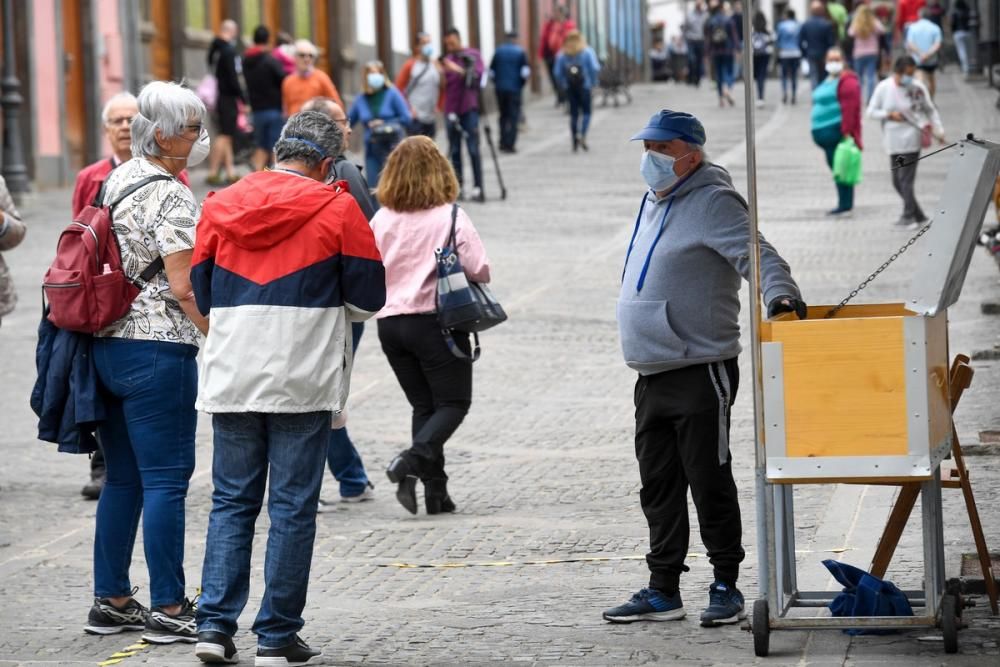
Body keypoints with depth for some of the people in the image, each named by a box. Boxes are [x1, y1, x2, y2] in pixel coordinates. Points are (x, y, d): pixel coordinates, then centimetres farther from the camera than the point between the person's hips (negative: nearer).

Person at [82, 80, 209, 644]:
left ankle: (111, 601, 17)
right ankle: (168, 609, -1)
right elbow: (184, 286, -18)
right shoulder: (171, 197, -13)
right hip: (159, 349, -9)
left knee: (122, 479, 13)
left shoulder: (118, 180, 13)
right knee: (166, 480, -4)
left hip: (107, 342, 9)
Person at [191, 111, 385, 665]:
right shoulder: (336, 208, -4)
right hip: (303, 382, -3)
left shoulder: (219, 206, 7)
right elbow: (368, 297, 0)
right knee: (292, 506, 3)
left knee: (231, 501, 12)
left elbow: (202, 294, 12)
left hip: (231, 379, 3)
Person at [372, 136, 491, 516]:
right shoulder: (451, 217, -10)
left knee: (423, 405, 14)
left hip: (390, 323, 4)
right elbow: (479, 271, -14)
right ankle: (411, 462, -18)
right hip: (437, 321, -4)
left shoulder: (381, 220, 0)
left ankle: (435, 489, 5)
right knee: (454, 402, 5)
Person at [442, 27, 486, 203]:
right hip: (452, 109, 4)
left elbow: (479, 75, -11)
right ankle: (458, 187, 8)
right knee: (455, 150, 4)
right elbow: (445, 84, 13)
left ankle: (478, 188, -11)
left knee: (473, 149, -9)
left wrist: (460, 70, -20)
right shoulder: (447, 59, 13)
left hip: (469, 108, -4)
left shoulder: (473, 55, 2)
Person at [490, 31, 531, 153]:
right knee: (513, 116, 2)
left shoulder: (499, 51, 4)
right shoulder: (520, 52, -5)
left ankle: (503, 143, 17)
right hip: (514, 88, -3)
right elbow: (526, 72, -11)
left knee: (503, 115, 16)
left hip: (500, 88, 3)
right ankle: (509, 144, -5)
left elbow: (491, 70, 4)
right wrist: (522, 83, 7)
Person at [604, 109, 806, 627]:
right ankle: (662, 591, 18)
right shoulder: (655, 203, 18)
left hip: (701, 373, -9)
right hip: (652, 375, 9)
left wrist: (779, 292, -42)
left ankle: (726, 586, 7)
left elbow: (756, 253, -23)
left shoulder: (713, 202, -10)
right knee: (658, 487, 12)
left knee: (709, 483, -3)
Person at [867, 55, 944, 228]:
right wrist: (889, 115, -11)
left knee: (906, 179, -9)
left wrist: (938, 130, 0)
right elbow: (872, 111, 5)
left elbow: (930, 110, 7)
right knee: (897, 181, 8)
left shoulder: (918, 87, -4)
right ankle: (918, 215, 18)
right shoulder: (883, 88, 0)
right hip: (893, 141, 4)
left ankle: (909, 216, -2)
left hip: (911, 139, -4)